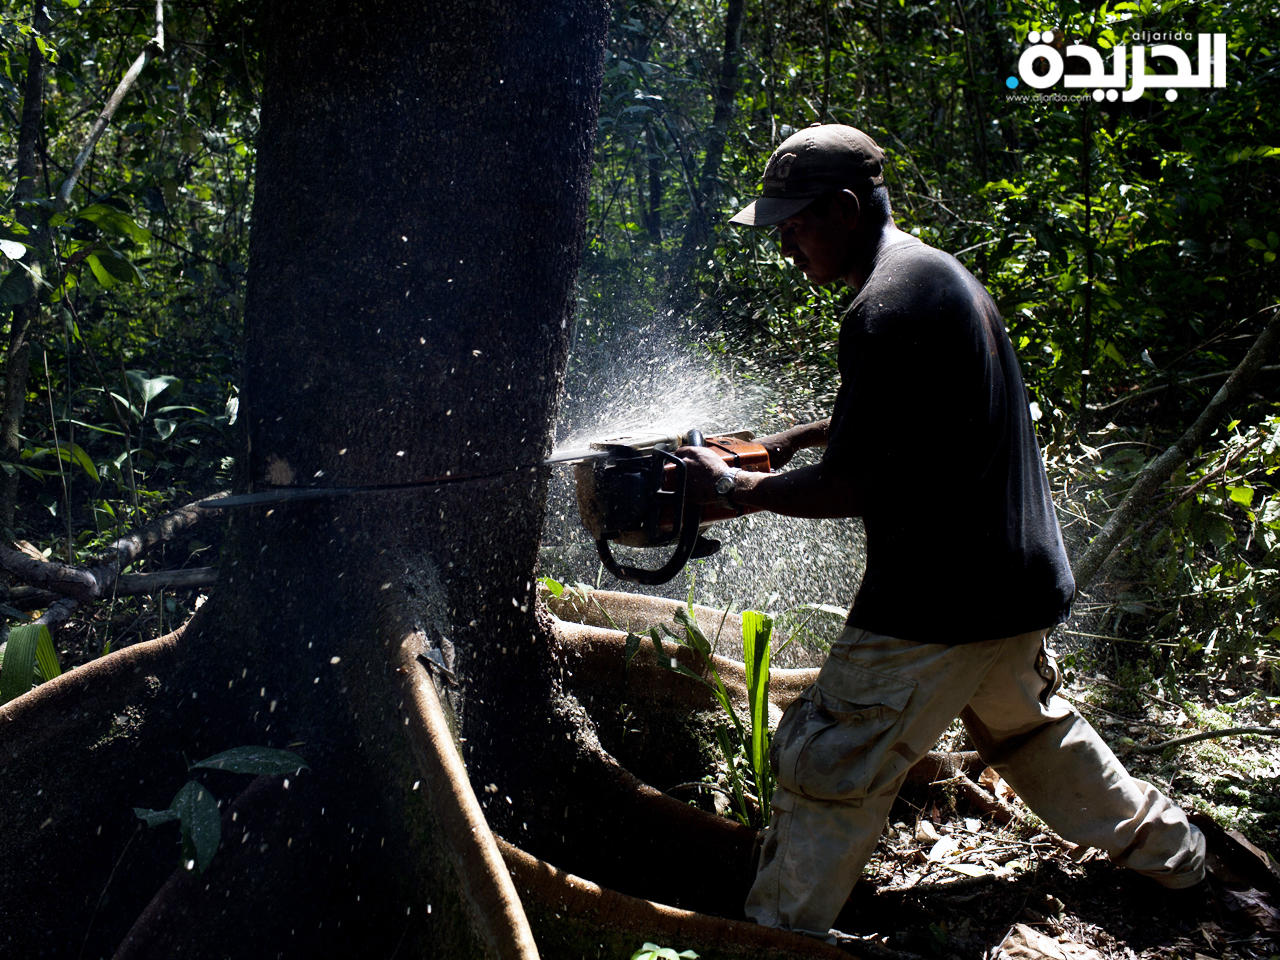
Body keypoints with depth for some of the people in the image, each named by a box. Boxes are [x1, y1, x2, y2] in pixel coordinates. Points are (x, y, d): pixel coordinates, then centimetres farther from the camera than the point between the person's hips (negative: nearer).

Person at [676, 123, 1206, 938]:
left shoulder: (886, 306, -22)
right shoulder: (940, 272, 9)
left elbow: (846, 489, -20)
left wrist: (732, 487, -7)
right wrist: (802, 435, 16)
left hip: (941, 599, -10)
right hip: (1021, 576, 10)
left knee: (833, 769, 0)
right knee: (1028, 725, 31)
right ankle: (1167, 848, 47)